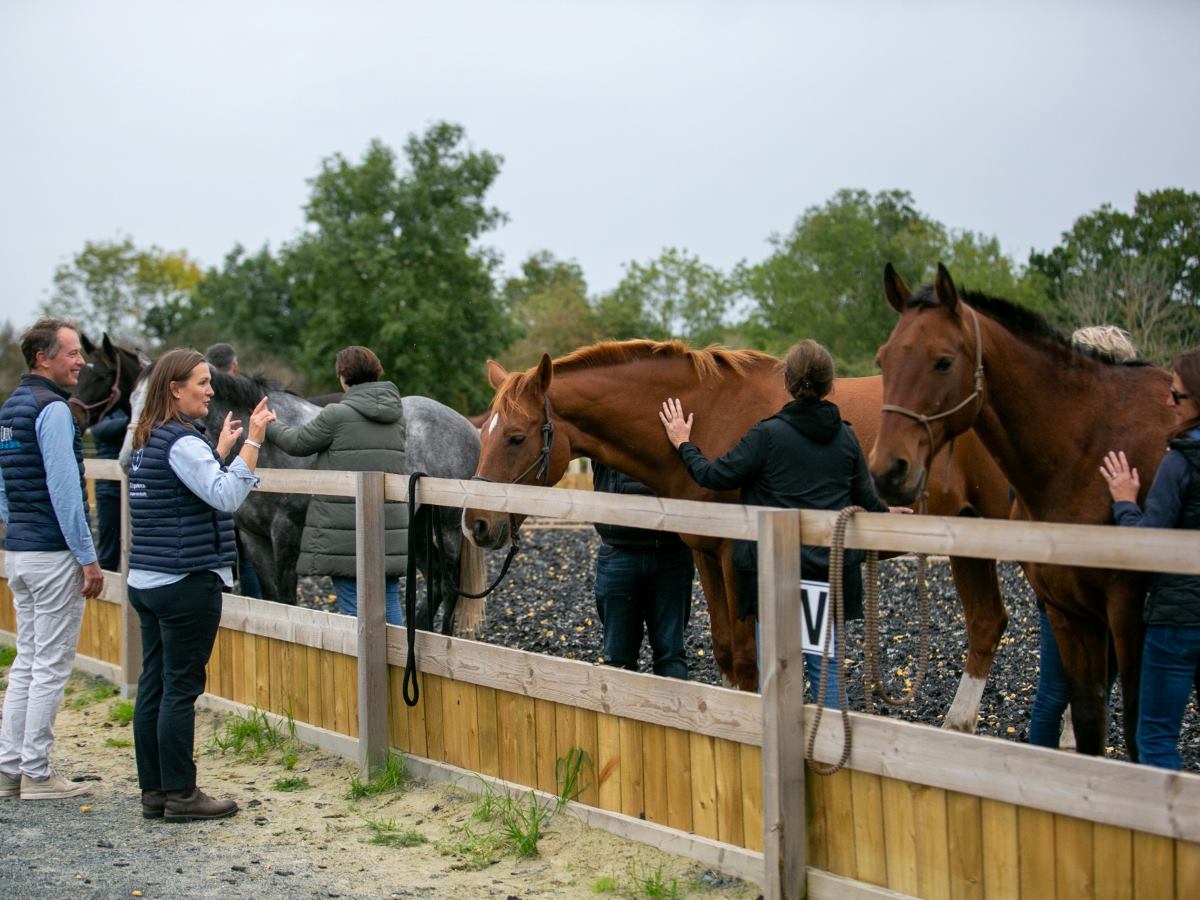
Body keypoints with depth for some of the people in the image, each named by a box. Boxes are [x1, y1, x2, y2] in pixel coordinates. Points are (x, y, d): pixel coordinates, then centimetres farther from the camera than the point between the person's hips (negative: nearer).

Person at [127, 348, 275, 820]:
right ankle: (180, 794, 3)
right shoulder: (183, 441, -15)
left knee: (153, 685, 11)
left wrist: (220, 450, 24)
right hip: (186, 583, -9)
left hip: (146, 581, 9)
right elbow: (226, 498, -24)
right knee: (181, 688, -3)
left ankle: (153, 791, 16)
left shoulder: (146, 441, 14)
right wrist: (252, 441, -23)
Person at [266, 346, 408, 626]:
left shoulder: (336, 416, -12)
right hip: (390, 533, 6)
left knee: (353, 610, -1)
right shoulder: (396, 415, 7)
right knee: (390, 606, 10)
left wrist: (269, 425, 22)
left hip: (346, 532, -6)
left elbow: (296, 443, 1)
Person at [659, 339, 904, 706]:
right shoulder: (845, 437, 3)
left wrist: (683, 444, 11)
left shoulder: (767, 435, -12)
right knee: (825, 663, 11)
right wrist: (887, 514, 34)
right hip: (832, 568, 4)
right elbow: (866, 501, 11)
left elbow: (716, 476, -6)